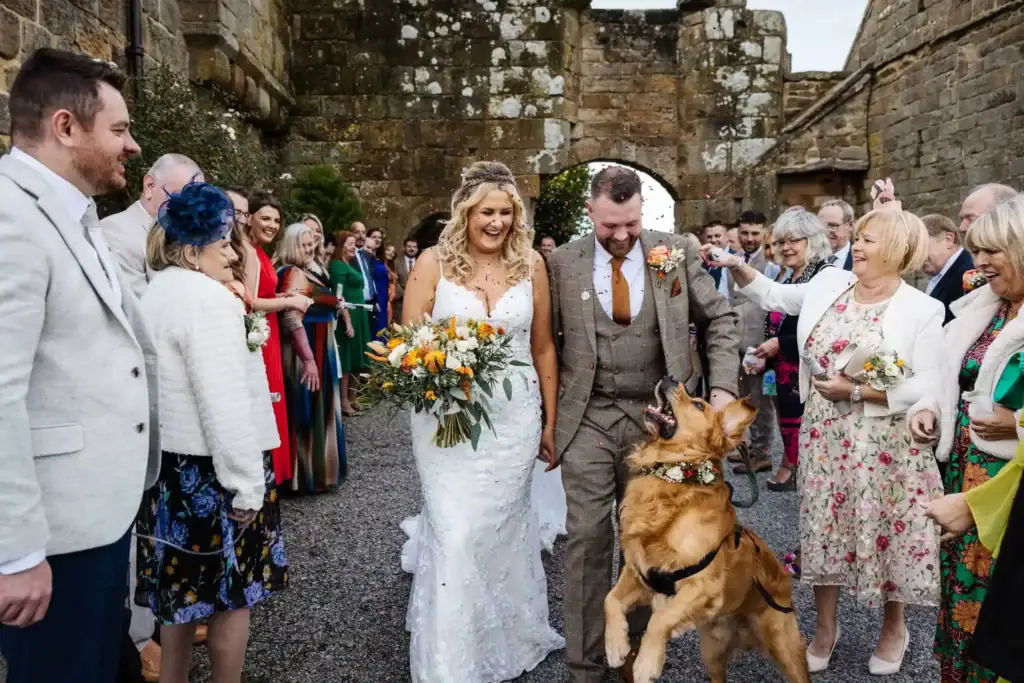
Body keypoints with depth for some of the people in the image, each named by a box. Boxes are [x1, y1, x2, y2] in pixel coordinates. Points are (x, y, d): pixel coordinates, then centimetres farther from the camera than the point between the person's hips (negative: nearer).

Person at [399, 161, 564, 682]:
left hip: (515, 419, 2)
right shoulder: (433, 263, -5)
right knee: (455, 536, -4)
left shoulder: (530, 263, 1)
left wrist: (550, 423, 10)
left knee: (504, 528, 14)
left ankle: (505, 641, 39)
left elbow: (543, 348, 7)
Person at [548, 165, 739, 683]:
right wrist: (549, 415, 0)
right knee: (587, 538, 0)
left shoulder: (678, 252, -1)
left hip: (656, 415, 1)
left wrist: (723, 387, -4)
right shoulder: (562, 263, -2)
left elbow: (720, 320, 6)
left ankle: (637, 641, 35)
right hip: (587, 418, -1)